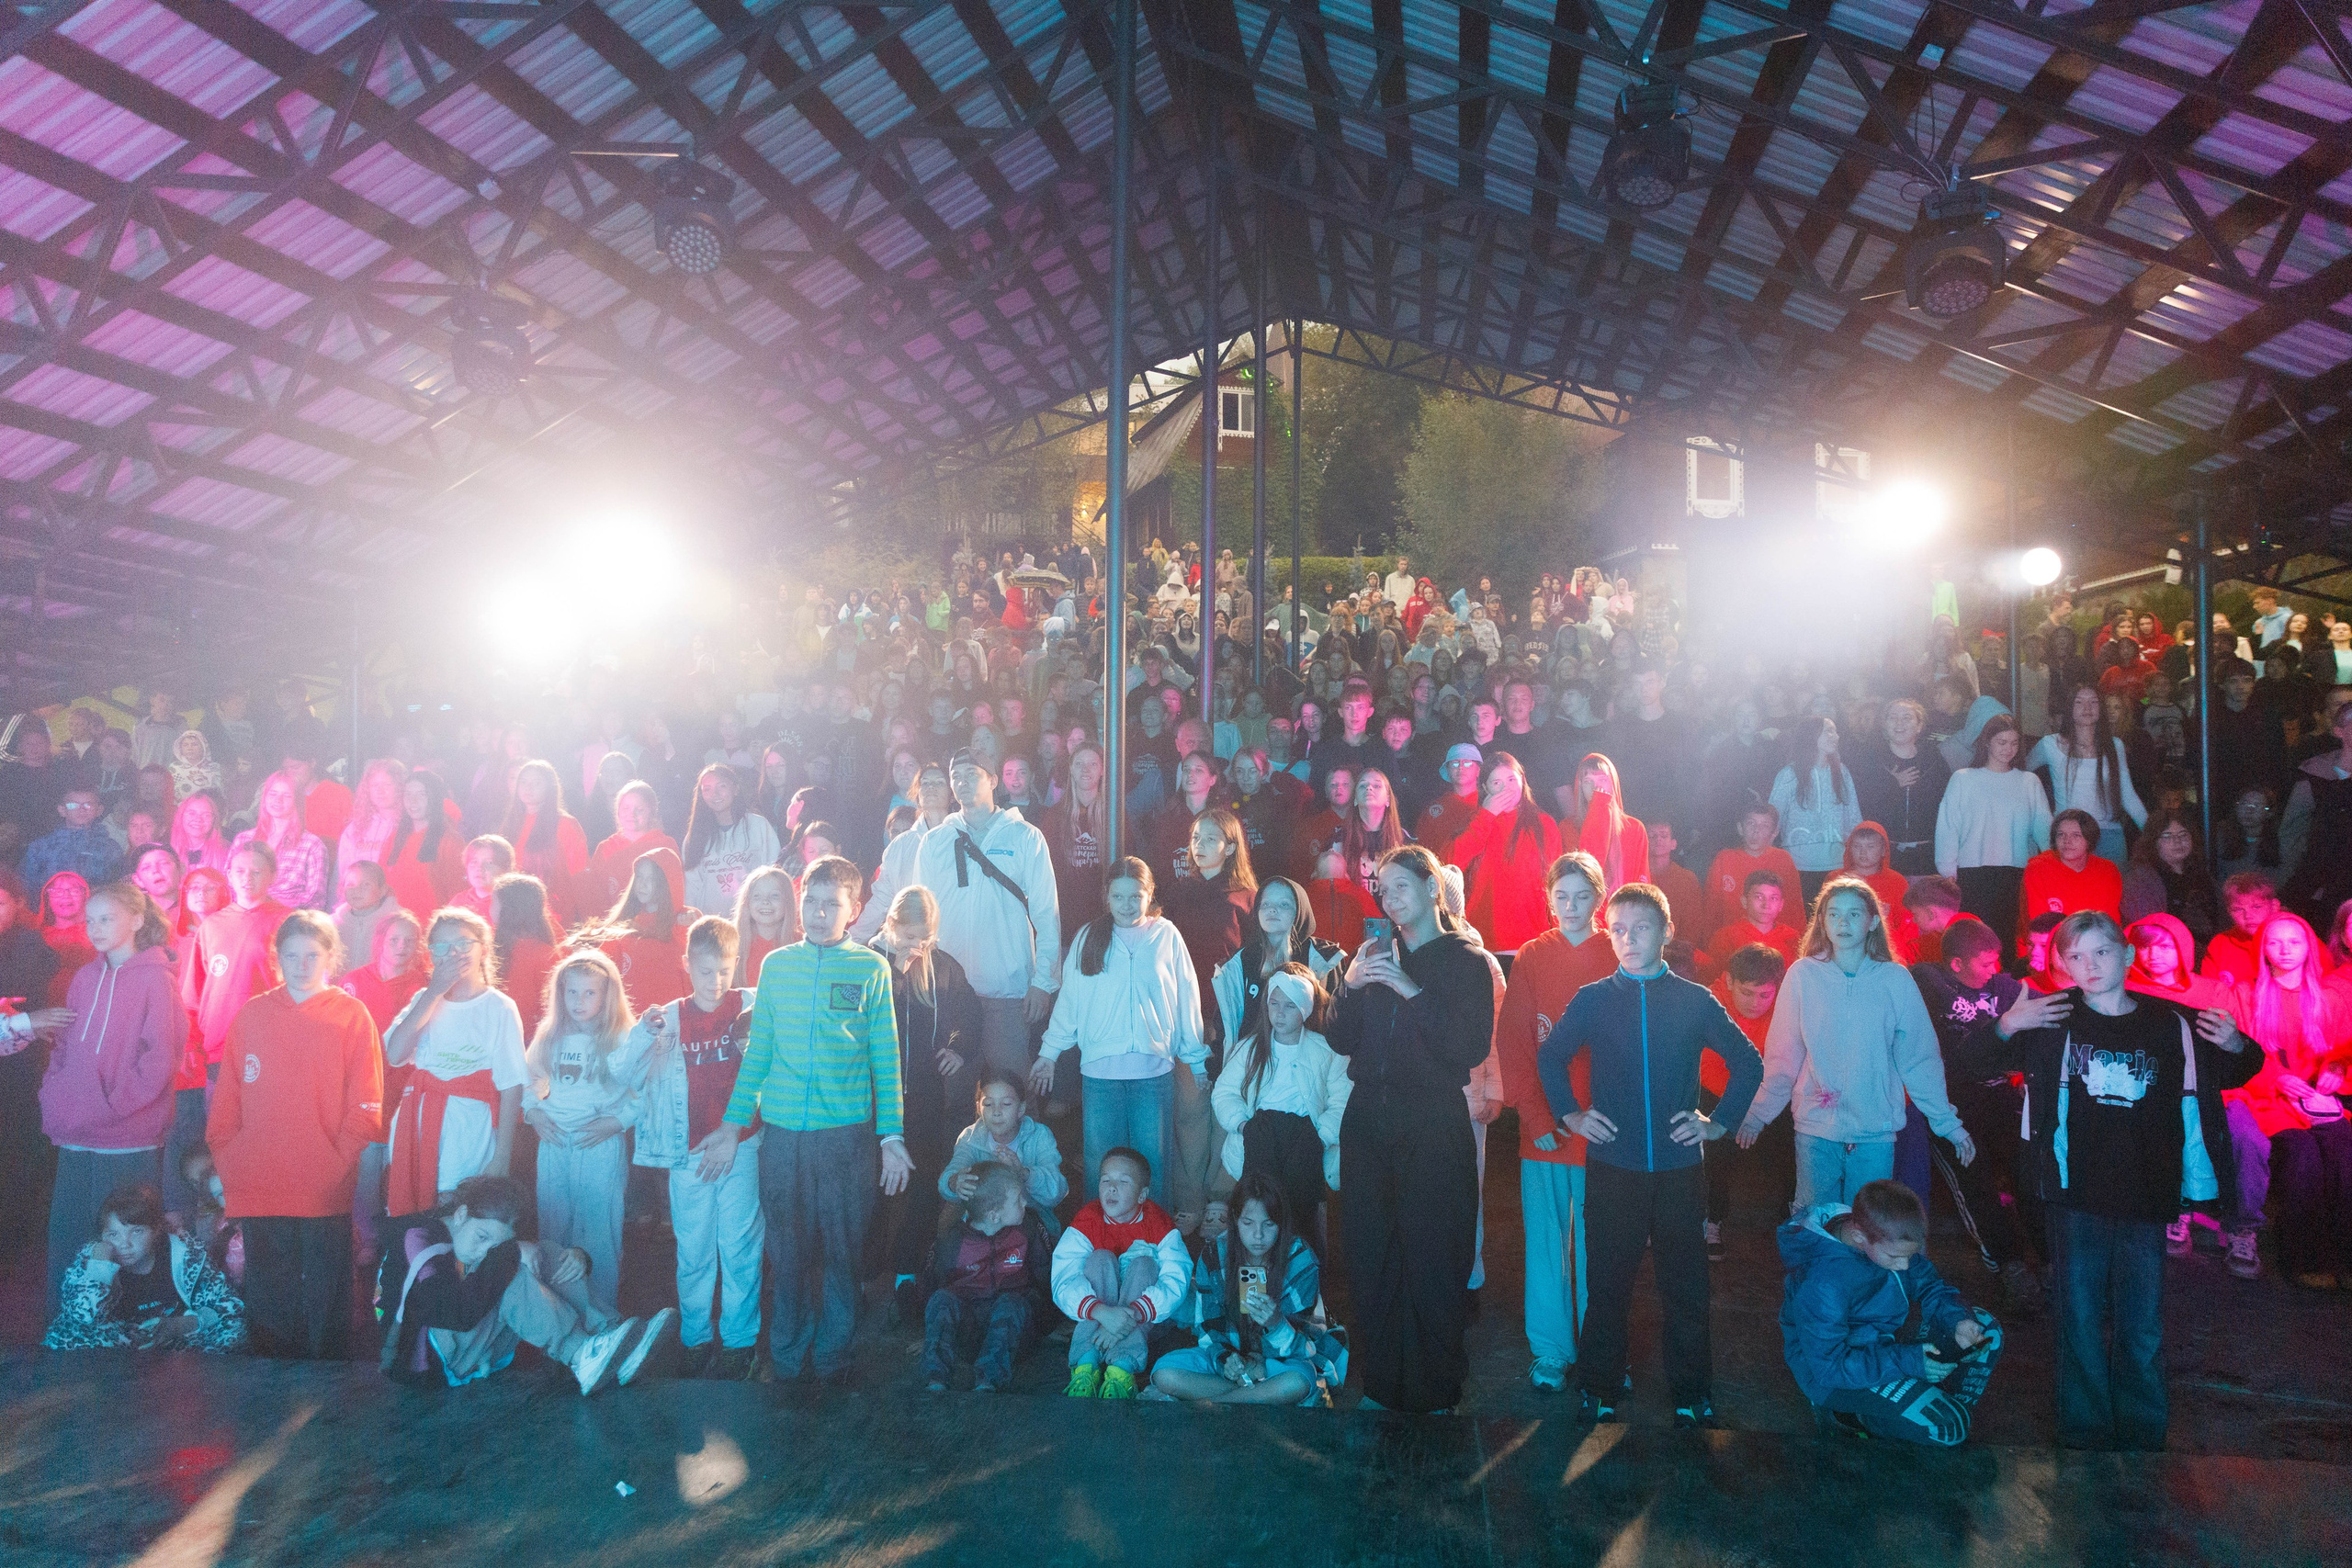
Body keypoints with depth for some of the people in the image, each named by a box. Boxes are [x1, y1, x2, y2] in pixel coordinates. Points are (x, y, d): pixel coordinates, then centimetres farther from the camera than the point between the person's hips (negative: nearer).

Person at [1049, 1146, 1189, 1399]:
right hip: (1095, 1312, 0)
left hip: (1145, 1318, 0)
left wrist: (1132, 1314, -44)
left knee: (1144, 1263, -25)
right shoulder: (1086, 1222, -12)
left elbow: (1175, 1281, -26)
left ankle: (1122, 1366, -42)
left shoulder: (1159, 1225, -12)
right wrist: (1102, 1312, -45)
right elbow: (1063, 1281, -25)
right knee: (1101, 1258, -24)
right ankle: (1088, 1362, -41)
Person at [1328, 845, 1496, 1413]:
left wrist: (1413, 992, -17)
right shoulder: (1376, 955, 13)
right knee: (1371, 1259, 8)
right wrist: (1350, 986, -9)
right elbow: (1341, 1041, 8)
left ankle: (1435, 1393, 12)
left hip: (1434, 1128, -4)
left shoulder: (1467, 962, 0)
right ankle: (1382, 1385, 21)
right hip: (1369, 1122, 4)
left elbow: (1473, 1048, -12)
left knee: (1431, 1262, -2)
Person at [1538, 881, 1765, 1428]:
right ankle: (1600, 1391, 20)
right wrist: (1571, 1115, 4)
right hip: (1612, 1166, 0)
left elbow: (1747, 1061, 10)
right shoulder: (1592, 1000, 2)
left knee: (1685, 1285, 7)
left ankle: (1693, 1396, 22)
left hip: (1679, 1166, 0)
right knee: (1608, 1284, 6)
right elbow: (1549, 1058, 13)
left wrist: (1720, 1121, 3)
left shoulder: (1695, 1000, 1)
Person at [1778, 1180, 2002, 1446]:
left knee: (1986, 1329, 3)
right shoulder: (1822, 1284, -35)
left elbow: (1930, 1285, 5)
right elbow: (1829, 1366, -29)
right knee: (1945, 1429, -22)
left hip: (1885, 1339, 8)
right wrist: (1905, 1361, -30)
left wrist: (1958, 1319, -15)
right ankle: (1845, 1412, -4)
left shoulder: (1889, 1241, -12)